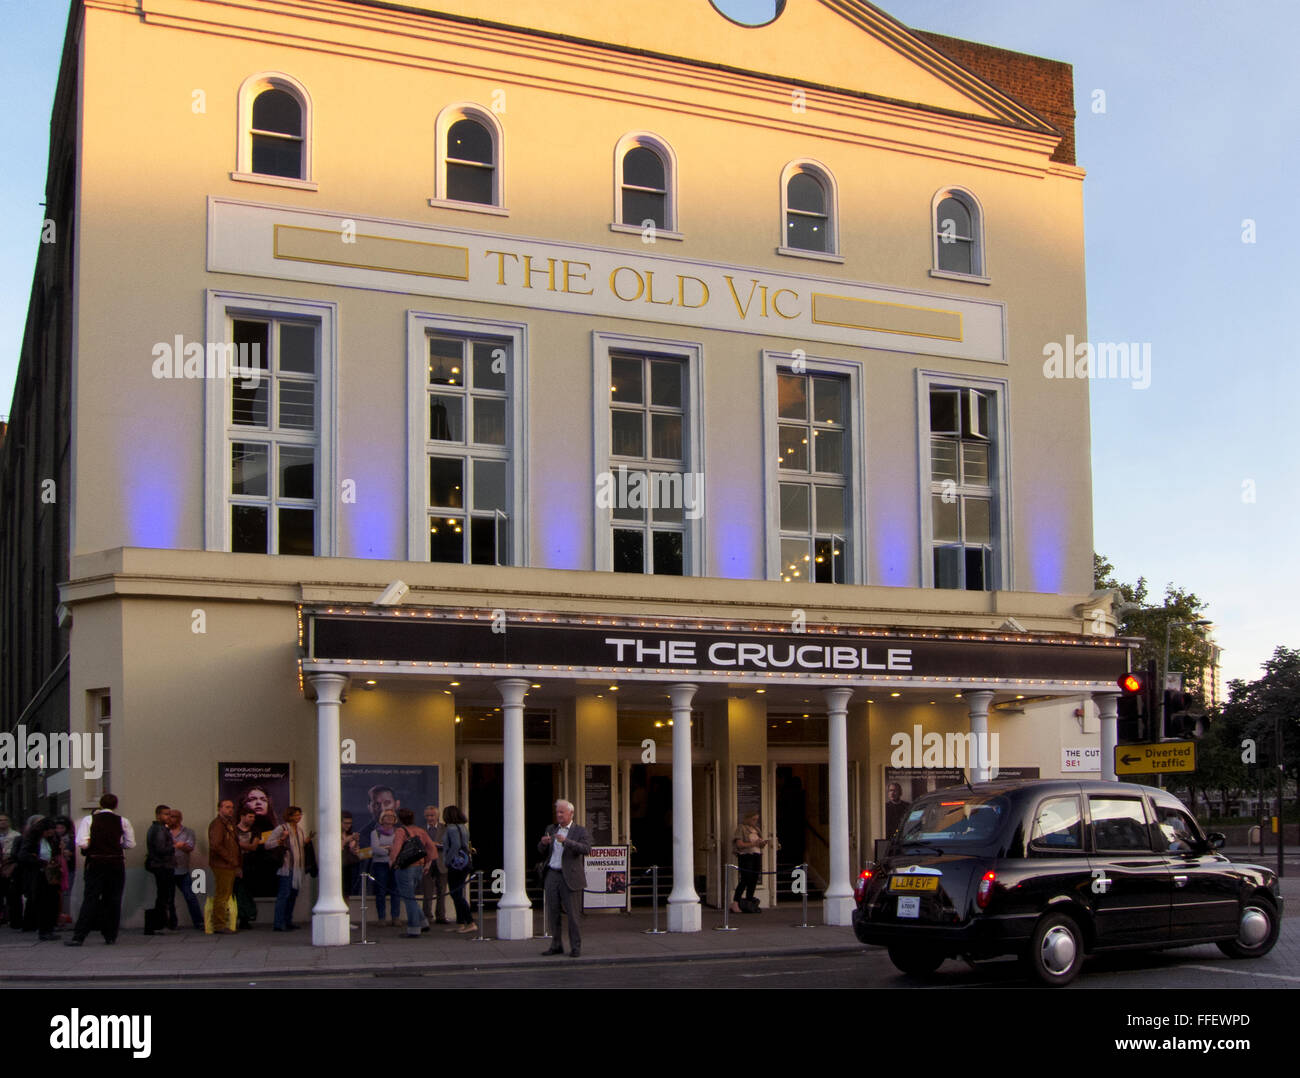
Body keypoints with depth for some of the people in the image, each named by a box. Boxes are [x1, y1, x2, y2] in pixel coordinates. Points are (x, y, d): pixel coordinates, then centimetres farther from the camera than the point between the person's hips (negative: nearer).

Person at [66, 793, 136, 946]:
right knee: (113, 899, 11)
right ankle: (111, 936, 14)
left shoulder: (89, 820, -3)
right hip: (116, 863, 1)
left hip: (96, 863, -1)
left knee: (90, 899, 0)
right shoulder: (123, 821, 0)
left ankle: (78, 937, -6)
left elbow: (82, 843, -12)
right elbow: (131, 844, 4)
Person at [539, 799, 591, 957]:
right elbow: (542, 852, 15)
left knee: (572, 913, -3)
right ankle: (556, 946, 13)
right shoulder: (551, 829, 14)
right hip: (552, 875, 5)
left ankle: (575, 947, 4)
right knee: (552, 912, 5)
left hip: (569, 877, -5)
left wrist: (566, 841, -28)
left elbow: (586, 849, -17)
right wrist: (543, 843, -9)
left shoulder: (580, 831, 0)